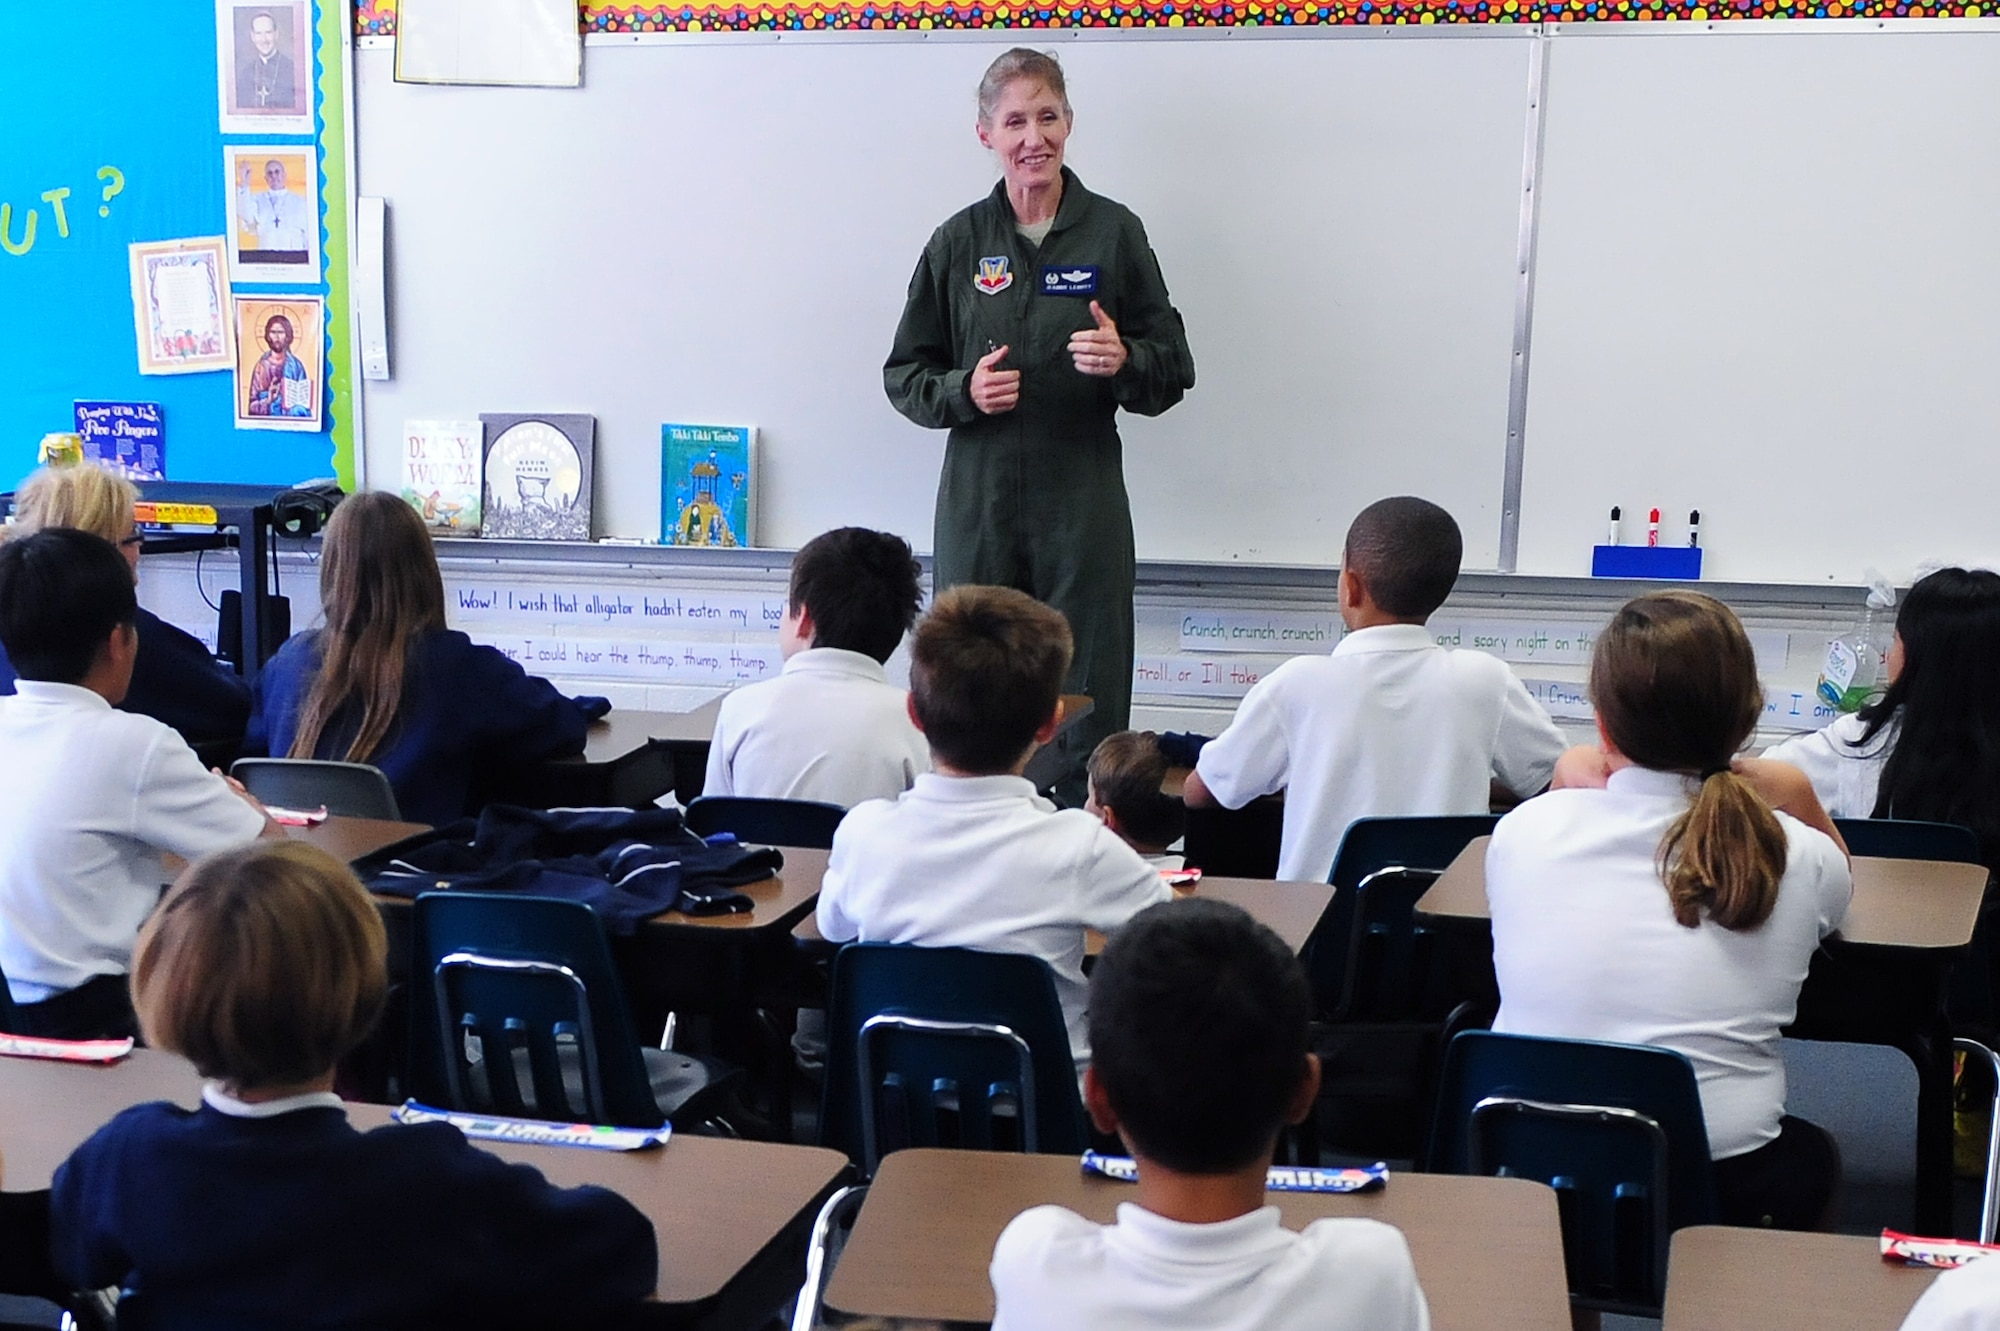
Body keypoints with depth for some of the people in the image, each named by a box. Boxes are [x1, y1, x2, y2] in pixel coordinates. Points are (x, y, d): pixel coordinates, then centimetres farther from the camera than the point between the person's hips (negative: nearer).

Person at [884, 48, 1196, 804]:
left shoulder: (1113, 233, 4)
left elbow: (1174, 368, 6)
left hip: (1084, 499, -1)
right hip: (978, 496, 1)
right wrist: (962, 392, -8)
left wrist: (1125, 361, -15)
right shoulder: (959, 242, 7)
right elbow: (903, 374, 12)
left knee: (1086, 702, -3)